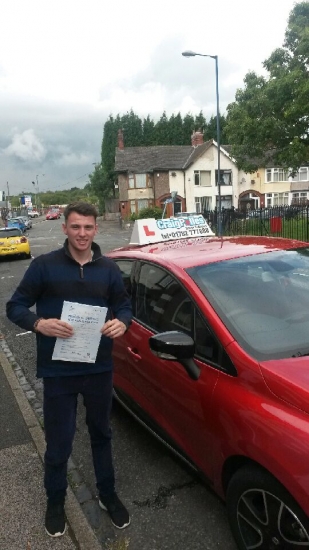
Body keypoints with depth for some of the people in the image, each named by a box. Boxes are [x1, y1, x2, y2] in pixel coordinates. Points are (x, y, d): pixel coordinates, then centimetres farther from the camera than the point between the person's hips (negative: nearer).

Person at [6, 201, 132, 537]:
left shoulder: (108, 269, 3)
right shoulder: (44, 266, -7)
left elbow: (124, 305, 10)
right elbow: (15, 307, -5)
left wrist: (122, 323, -13)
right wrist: (39, 324, -25)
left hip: (100, 368, 3)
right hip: (57, 371, -2)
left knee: (101, 434, 20)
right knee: (58, 442, 11)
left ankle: (108, 495, 42)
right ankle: (55, 503, 38)